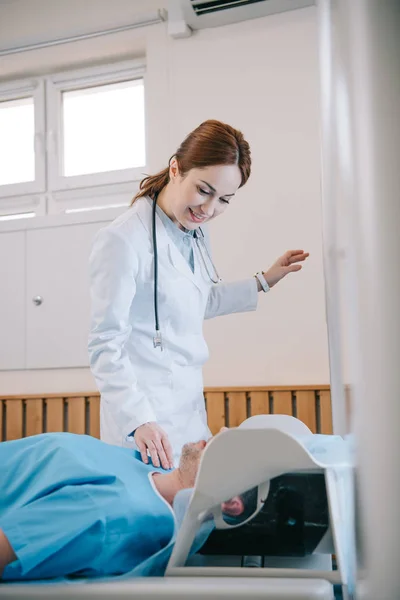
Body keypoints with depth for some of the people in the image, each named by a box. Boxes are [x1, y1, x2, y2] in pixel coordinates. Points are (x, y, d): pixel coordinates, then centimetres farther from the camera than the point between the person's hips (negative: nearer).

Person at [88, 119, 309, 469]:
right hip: (144, 415, -7)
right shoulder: (123, 240, -17)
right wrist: (139, 420, -27)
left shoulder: (196, 234, 7)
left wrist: (263, 282, 20)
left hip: (190, 409, 7)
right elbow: (106, 345, -18)